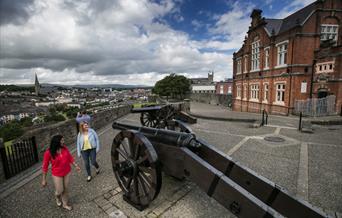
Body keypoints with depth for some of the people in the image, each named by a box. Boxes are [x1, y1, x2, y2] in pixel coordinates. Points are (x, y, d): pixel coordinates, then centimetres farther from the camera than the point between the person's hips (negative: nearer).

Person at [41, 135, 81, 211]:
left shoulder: (64, 148, -11)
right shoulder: (48, 153, -22)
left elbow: (70, 157, 2)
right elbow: (45, 166, -12)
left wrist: (76, 166, 4)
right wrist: (44, 179, -6)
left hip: (67, 172, 3)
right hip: (57, 174, -3)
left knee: (66, 189, 15)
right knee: (59, 191, 9)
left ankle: (65, 204, 37)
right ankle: (57, 198, 47)